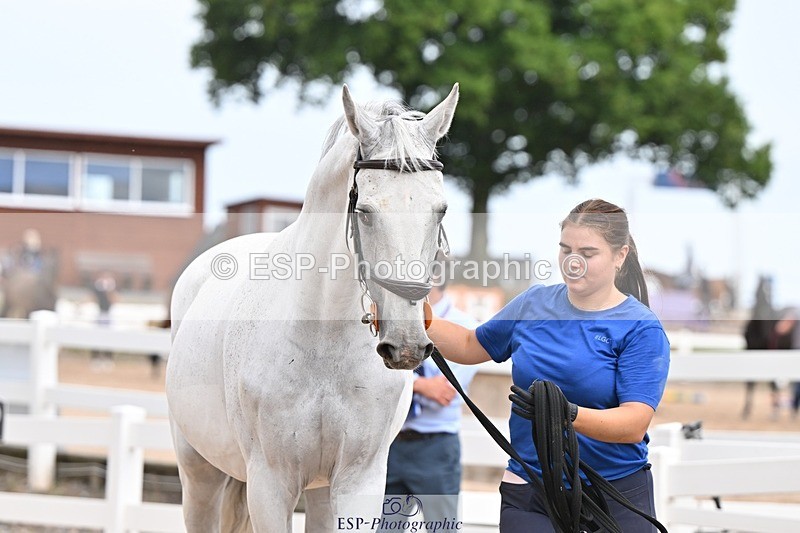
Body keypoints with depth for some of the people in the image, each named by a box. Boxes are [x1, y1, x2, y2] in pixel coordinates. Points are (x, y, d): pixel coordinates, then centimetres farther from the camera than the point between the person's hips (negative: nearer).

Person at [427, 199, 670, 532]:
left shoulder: (641, 329, -9)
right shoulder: (534, 304, 5)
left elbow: (635, 423, -19)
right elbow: (472, 346, 22)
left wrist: (569, 414, -35)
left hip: (616, 495, -2)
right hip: (528, 493, 3)